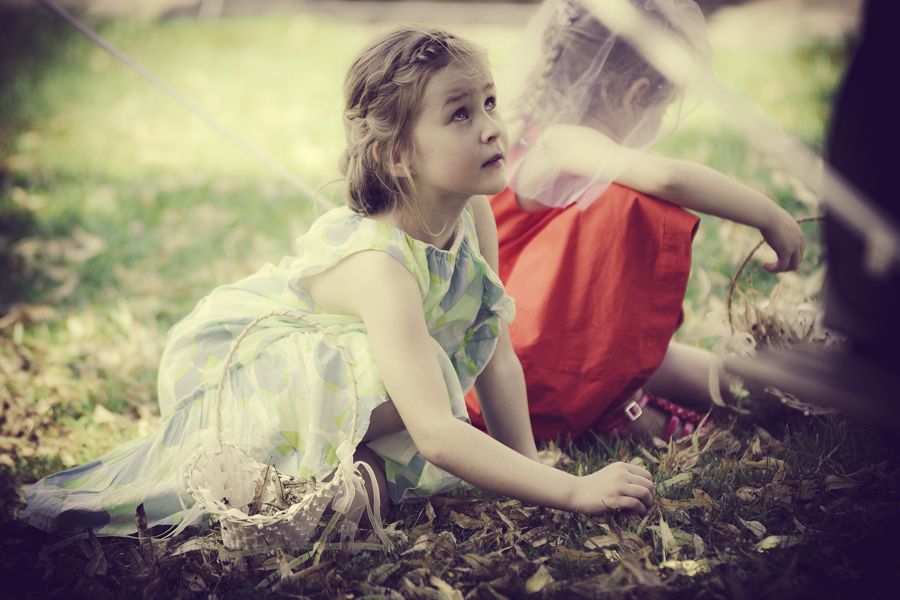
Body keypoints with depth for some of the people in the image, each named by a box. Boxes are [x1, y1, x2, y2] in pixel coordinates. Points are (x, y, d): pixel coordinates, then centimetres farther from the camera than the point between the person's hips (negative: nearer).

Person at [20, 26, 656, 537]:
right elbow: (435, 434, -39)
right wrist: (573, 490, -38)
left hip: (297, 352, 9)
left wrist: (527, 461, -5)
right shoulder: (379, 263, -35)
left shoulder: (473, 215, -11)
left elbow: (499, 357, -2)